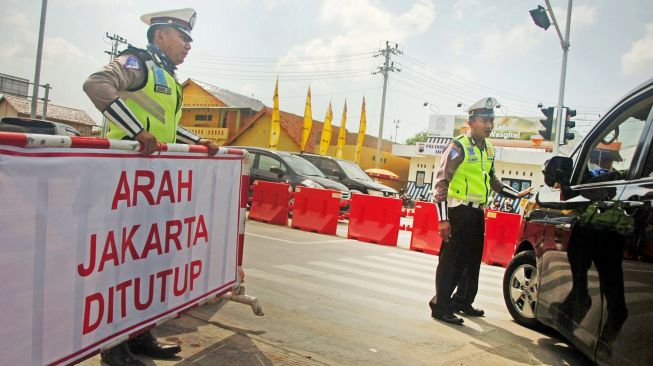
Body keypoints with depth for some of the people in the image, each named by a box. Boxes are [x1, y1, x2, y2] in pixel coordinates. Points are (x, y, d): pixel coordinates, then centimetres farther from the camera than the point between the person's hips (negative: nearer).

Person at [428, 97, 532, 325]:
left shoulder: (488, 149, 15)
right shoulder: (458, 146, -11)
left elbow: (493, 181, 28)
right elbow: (441, 182, -16)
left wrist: (518, 195, 23)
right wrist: (443, 219, -21)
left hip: (477, 213, 8)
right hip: (459, 212, -8)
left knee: (473, 261, 16)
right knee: (452, 261, -5)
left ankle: (463, 301, 31)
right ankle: (440, 306, 5)